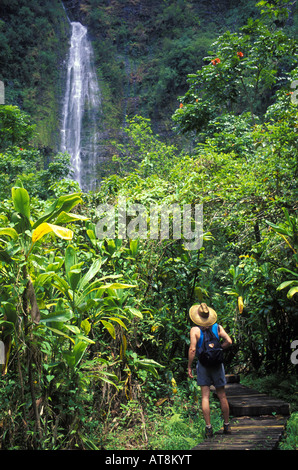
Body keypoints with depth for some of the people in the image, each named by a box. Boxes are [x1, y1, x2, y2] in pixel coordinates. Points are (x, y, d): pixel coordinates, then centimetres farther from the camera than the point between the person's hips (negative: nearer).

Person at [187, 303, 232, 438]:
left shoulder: (195, 330, -8)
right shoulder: (217, 327, 1)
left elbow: (192, 349, -14)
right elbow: (228, 341, -8)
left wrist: (189, 367, -7)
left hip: (203, 364, -2)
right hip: (217, 364, 2)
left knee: (205, 396, 2)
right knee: (222, 396, 11)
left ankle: (208, 427, 0)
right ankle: (227, 425, 20)